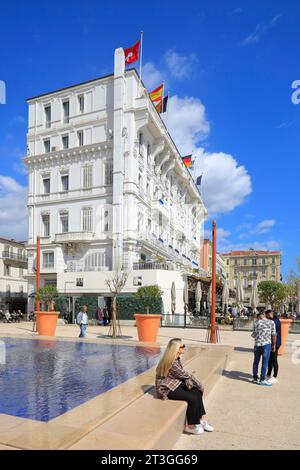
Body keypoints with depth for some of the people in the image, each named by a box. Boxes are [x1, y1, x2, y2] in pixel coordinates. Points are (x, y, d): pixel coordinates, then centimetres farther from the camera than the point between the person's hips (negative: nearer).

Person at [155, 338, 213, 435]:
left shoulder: (177, 359, 3)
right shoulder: (172, 362, -27)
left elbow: (183, 374, 7)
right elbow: (185, 375, -19)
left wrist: (188, 382, -13)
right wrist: (200, 385, -7)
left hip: (175, 384, 9)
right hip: (166, 389, -9)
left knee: (197, 392, -4)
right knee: (192, 398, -18)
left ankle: (201, 420, 8)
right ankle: (190, 426, 0)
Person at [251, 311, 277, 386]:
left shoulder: (256, 323, 2)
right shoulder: (271, 322, 0)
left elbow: (254, 335, 1)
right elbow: (273, 335, -1)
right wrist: (274, 345, 7)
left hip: (257, 344, 2)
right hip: (266, 344, -2)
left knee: (256, 362, 14)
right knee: (265, 363, 3)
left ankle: (255, 378, 23)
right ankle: (262, 380, 5)